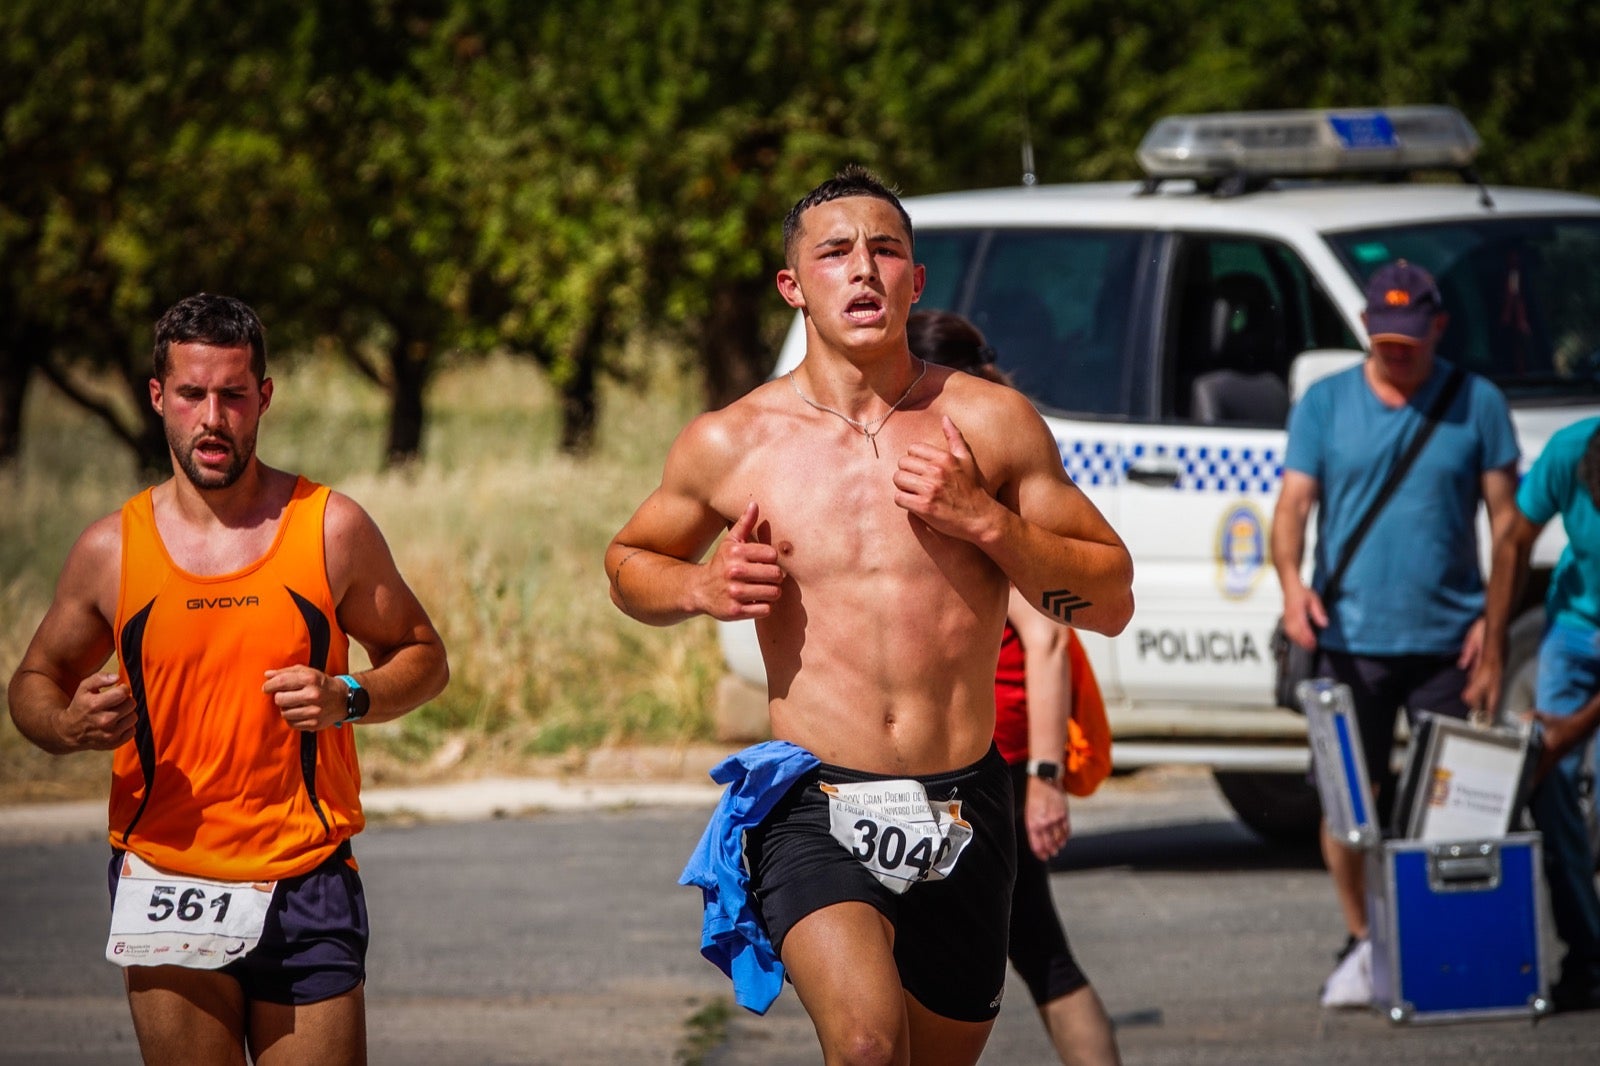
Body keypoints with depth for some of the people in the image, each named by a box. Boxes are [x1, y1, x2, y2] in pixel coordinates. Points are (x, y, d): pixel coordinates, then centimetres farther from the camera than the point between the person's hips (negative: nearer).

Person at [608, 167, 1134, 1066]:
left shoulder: (992, 423, 2)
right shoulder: (731, 444, 2)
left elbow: (1112, 601, 5)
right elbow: (629, 561, 20)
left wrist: (986, 521, -10)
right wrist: (700, 588, -3)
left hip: (964, 813, 2)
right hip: (816, 806, -2)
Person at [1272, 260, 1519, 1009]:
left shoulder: (1476, 404, 5)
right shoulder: (1323, 405, 7)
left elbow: (1506, 517, 6)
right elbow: (1293, 504, 1)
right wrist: (1292, 581, -18)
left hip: (1448, 638, -1)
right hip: (1351, 637, 1)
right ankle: (1363, 942, 15)